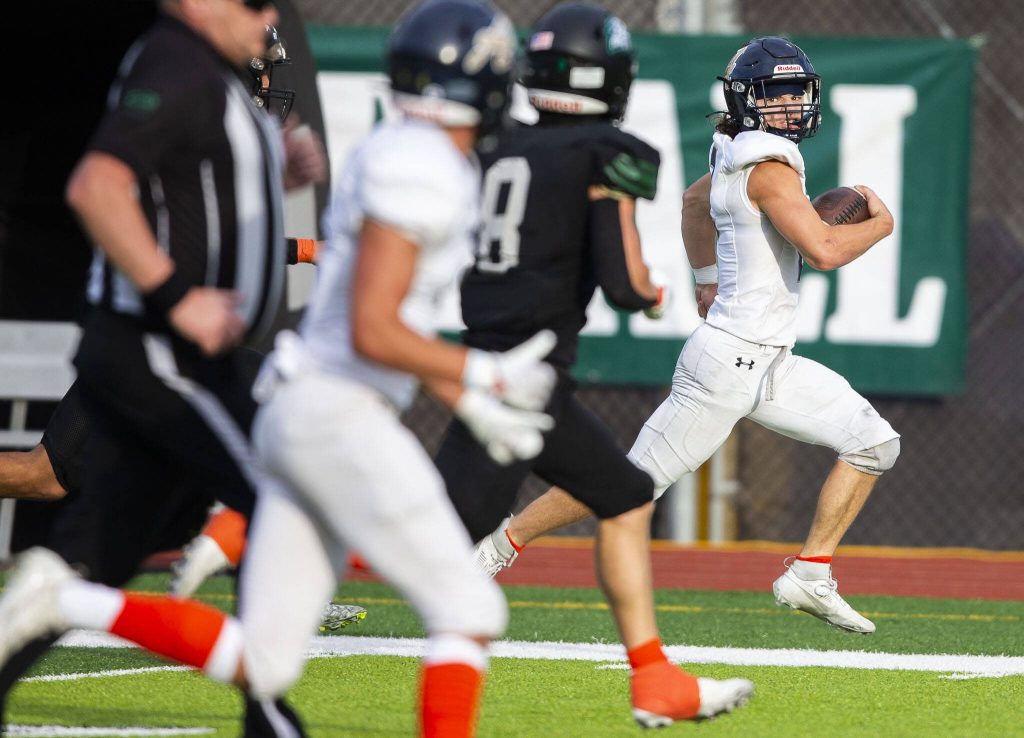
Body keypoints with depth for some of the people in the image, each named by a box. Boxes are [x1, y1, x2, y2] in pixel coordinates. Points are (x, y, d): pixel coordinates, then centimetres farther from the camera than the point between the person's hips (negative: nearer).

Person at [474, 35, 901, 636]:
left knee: (875, 444, 6)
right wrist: (882, 223, -10)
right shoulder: (768, 165, -18)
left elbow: (695, 199, 31)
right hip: (728, 361, -10)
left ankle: (811, 577, 7)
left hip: (769, 366, 10)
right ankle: (501, 546, 9)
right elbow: (824, 250, -28)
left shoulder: (740, 156, 10)